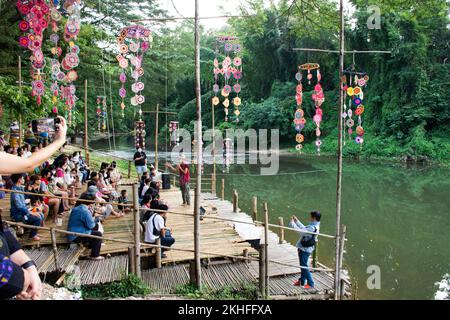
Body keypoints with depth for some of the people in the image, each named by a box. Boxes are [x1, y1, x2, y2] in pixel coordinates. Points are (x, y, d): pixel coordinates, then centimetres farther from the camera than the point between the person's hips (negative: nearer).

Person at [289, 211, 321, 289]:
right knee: (303, 265, 21)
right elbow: (304, 228, 17)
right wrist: (297, 221, 15)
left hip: (305, 249, -10)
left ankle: (311, 284, 10)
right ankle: (301, 281, 34)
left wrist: (292, 223, -22)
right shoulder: (314, 226, 5)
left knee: (304, 266, 1)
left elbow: (300, 231, -30)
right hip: (304, 248, 10)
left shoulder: (312, 228, -27)